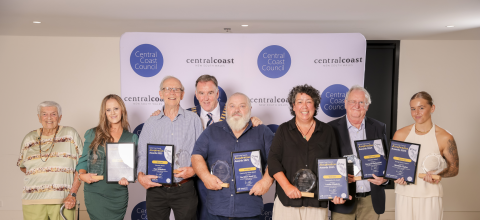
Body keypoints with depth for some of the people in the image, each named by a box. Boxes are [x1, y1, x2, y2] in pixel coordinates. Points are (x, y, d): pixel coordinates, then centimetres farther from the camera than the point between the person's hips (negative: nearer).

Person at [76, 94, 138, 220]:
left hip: (119, 194, 1)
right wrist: (82, 174, -11)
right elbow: (84, 160, 8)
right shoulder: (93, 134, 7)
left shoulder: (132, 138, 8)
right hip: (95, 192, -1)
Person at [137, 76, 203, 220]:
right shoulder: (151, 123, 9)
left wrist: (194, 169, -14)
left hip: (184, 190, -1)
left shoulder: (193, 119, 4)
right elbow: (142, 154, 8)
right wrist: (141, 175, -8)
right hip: (156, 189, 2)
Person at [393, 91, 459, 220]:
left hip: (430, 196, -2)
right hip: (404, 195, 2)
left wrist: (439, 174, -15)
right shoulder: (400, 135, 3)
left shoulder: (444, 138, -3)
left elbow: (454, 168, 4)